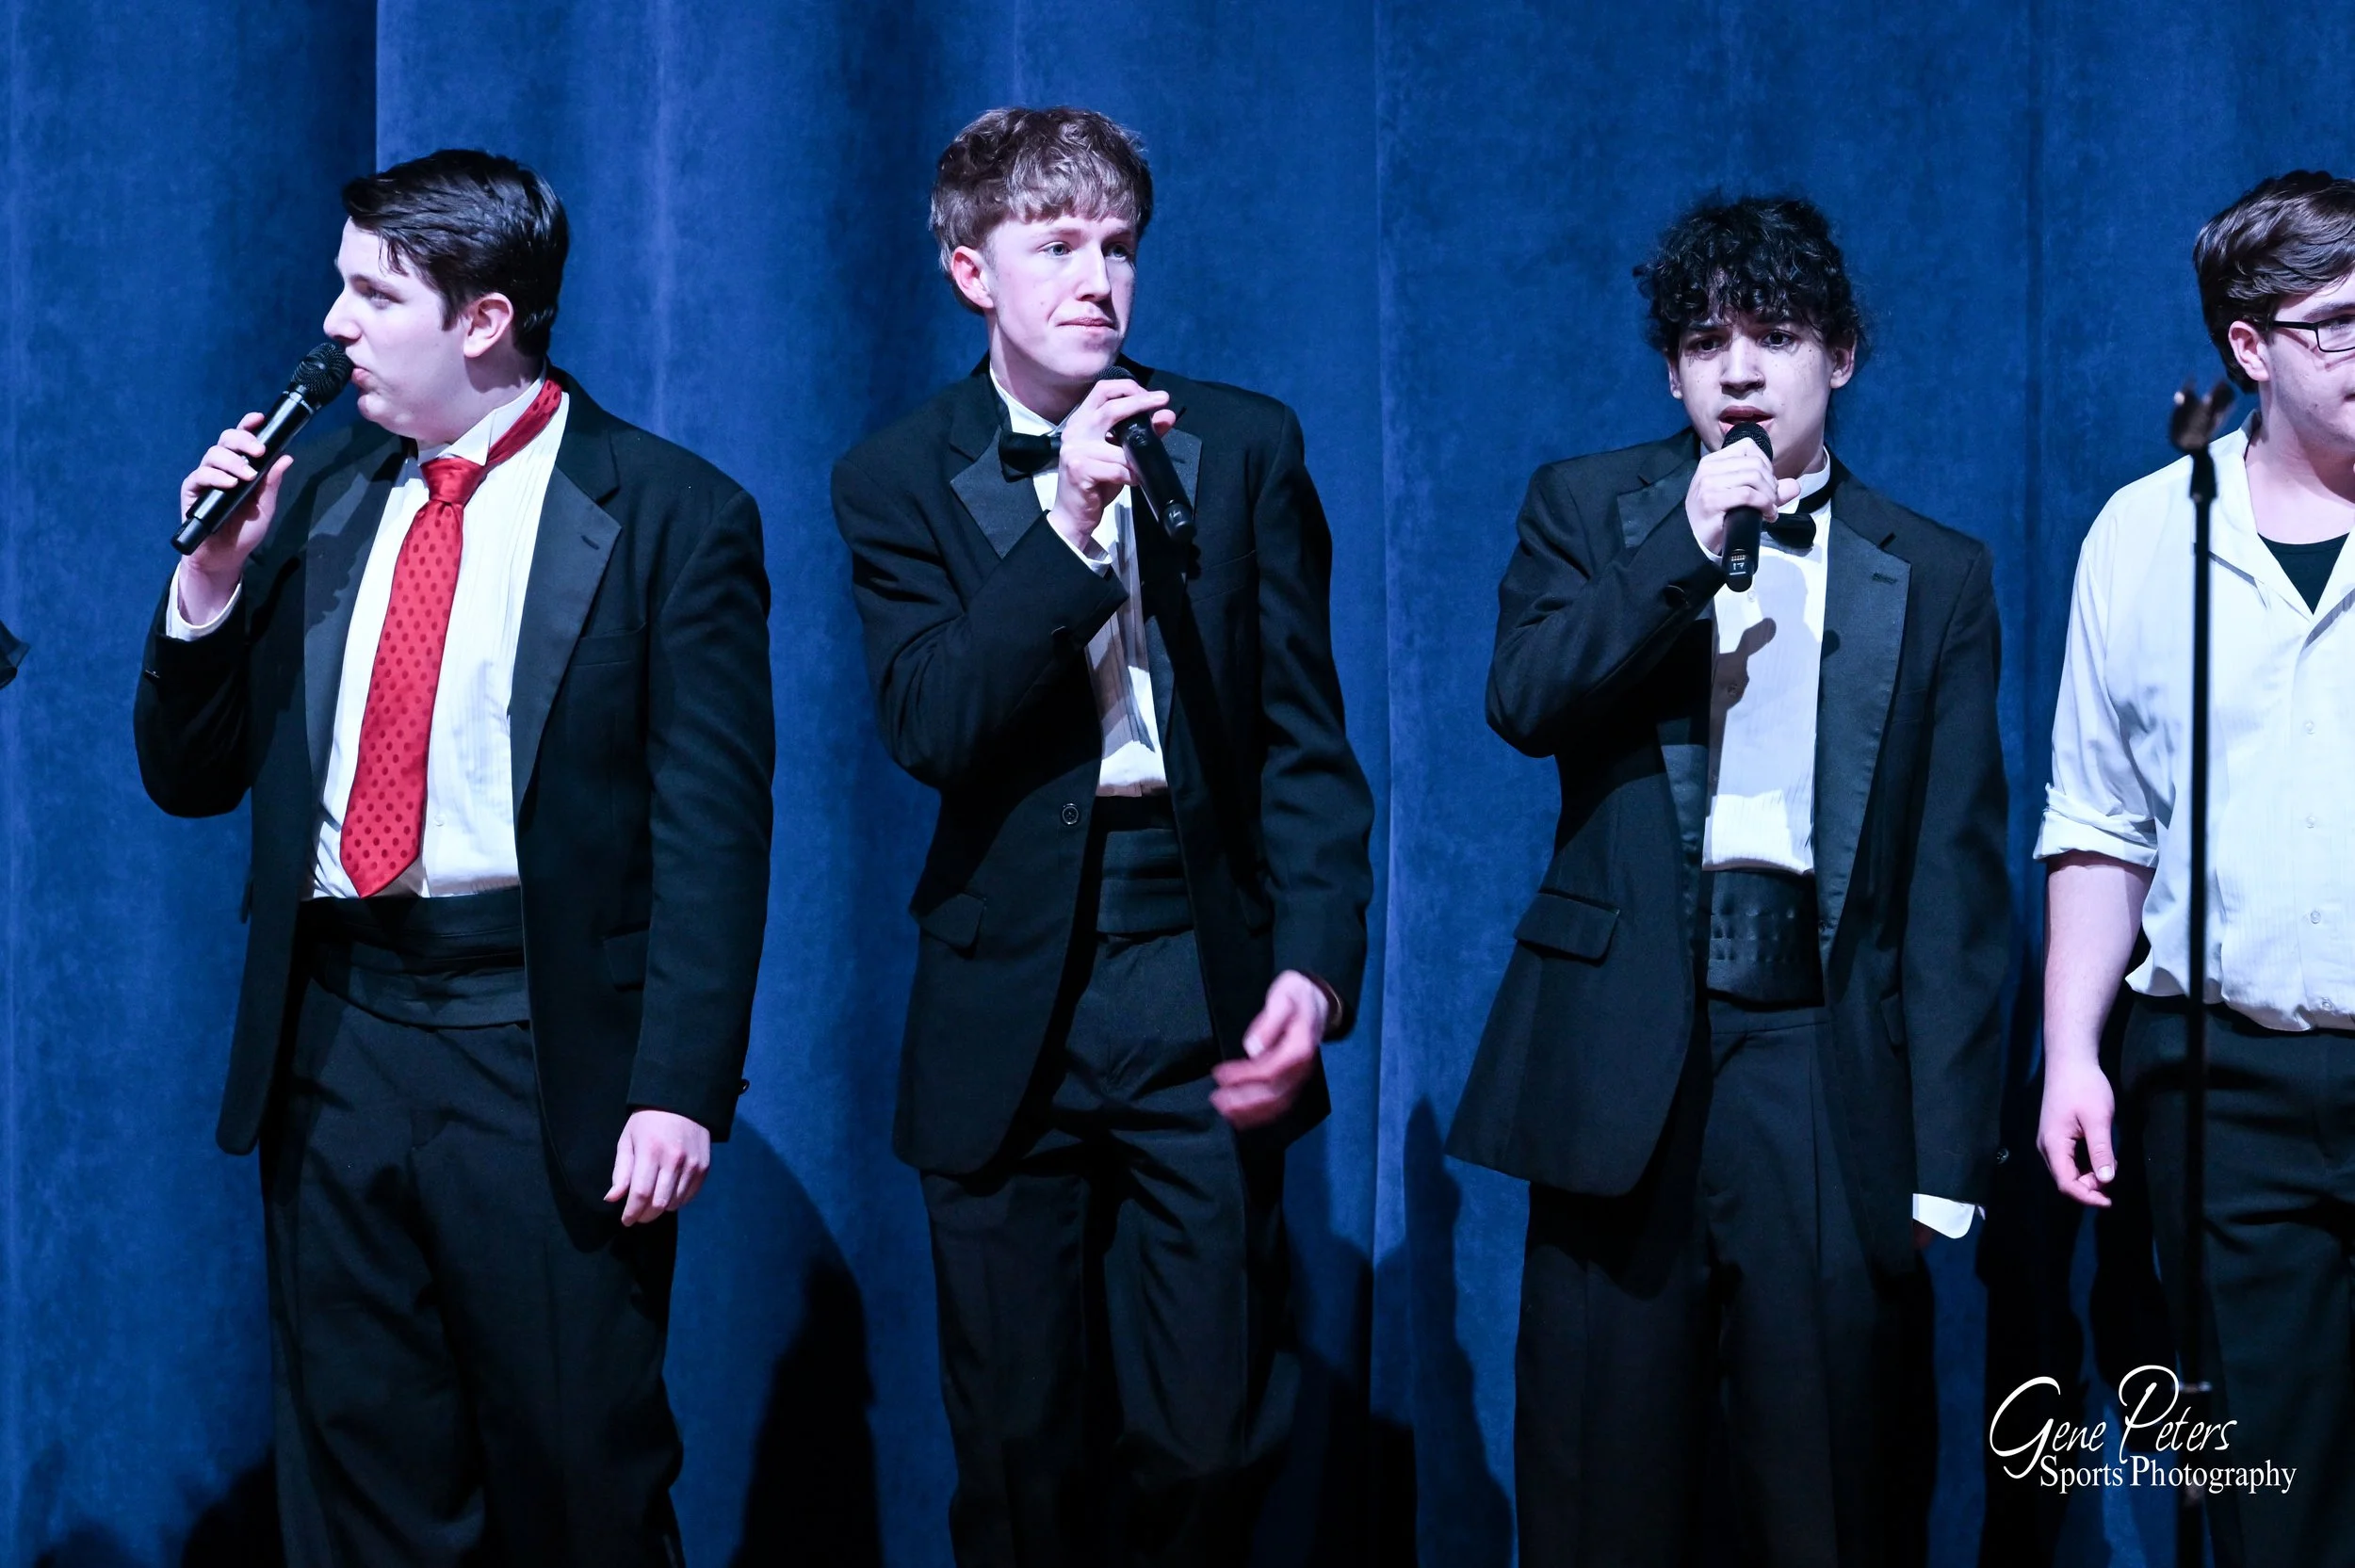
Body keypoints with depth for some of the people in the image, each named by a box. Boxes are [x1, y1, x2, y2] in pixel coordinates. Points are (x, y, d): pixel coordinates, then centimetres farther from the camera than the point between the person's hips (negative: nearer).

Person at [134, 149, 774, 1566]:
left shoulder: (672, 517, -4)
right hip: (332, 1037, 5)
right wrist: (214, 576, -2)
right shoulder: (316, 498, 12)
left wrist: (681, 1088, -15)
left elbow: (713, 832, -8)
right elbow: (191, 779, 13)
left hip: (545, 1047, -5)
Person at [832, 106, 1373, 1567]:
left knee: (1212, 1444, -1)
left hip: (1202, 983, 0)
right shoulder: (900, 480, 3)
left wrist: (1317, 965, -10)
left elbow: (1306, 737, 2)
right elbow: (928, 726, -11)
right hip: (1011, 1002, 0)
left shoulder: (1246, 446, 5)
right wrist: (1066, 526, -19)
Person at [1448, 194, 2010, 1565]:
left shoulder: (1936, 578, 8)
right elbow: (1524, 699, -7)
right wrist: (1689, 550, -14)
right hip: (1627, 1050, 0)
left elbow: (1956, 883, 4)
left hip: (1825, 1056, 0)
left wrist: (1948, 1153, -2)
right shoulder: (1586, 510, 11)